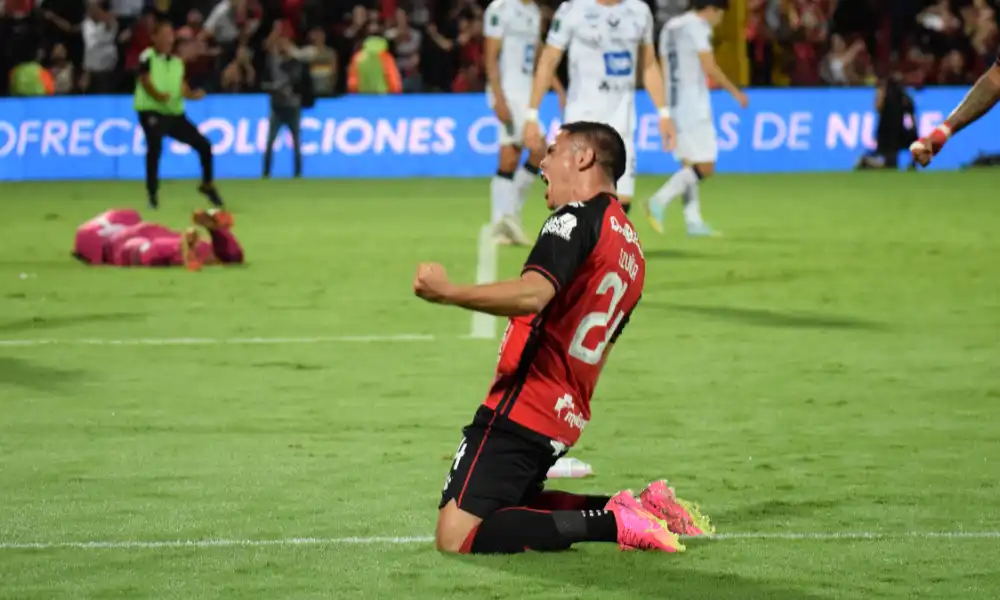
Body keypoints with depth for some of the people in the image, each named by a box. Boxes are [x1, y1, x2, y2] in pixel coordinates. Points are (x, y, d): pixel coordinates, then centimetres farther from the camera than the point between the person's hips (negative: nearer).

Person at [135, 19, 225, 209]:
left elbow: (182, 87, 9)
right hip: (152, 112, -6)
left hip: (175, 113, 6)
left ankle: (207, 185, 23)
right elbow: (146, 81, -15)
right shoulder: (147, 57, -3)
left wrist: (192, 94, -13)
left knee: (204, 145, 3)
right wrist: (158, 95, -34)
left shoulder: (177, 62, 16)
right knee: (155, 147, -26)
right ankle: (152, 193, -13)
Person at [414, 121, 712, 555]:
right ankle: (640, 509, 8)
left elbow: (532, 294, -28)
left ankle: (613, 522, -18)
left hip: (520, 410, -9)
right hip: (564, 418, 9)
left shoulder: (576, 219, -9)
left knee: (456, 536, -14)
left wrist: (449, 292, -27)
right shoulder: (631, 251, 19)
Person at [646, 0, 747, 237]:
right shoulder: (697, 26, -9)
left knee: (690, 165, 11)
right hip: (694, 108, -9)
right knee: (705, 167, -8)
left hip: (674, 105, 9)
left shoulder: (670, 27, 17)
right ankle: (660, 201, -19)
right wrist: (735, 91, -5)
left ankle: (693, 221, 5)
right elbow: (710, 68, -16)